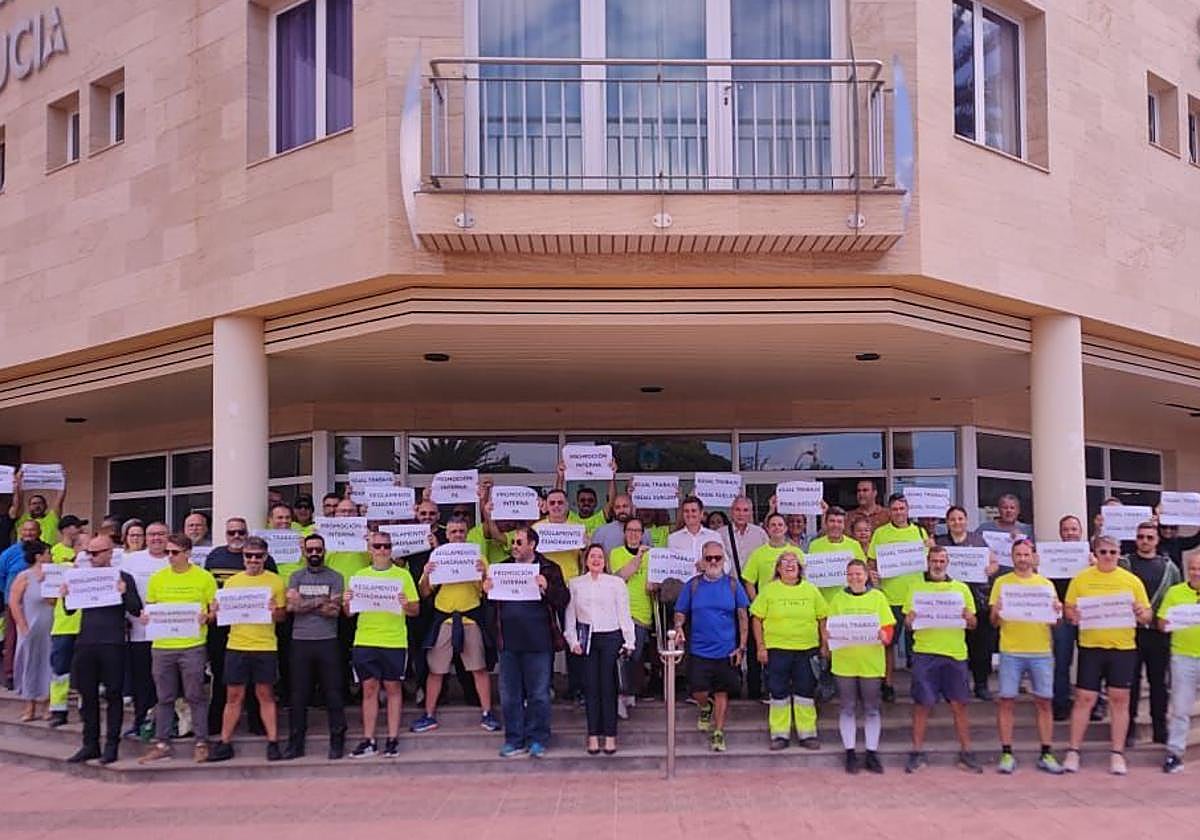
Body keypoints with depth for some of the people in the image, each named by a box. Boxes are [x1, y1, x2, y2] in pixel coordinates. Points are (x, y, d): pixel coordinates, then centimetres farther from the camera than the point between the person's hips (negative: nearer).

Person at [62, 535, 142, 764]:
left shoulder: (123, 578, 1)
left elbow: (137, 610, -3)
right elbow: (70, 610, 17)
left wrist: (124, 593, -20)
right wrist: (65, 595, -3)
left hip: (112, 644, -4)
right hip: (85, 642, 4)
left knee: (113, 695, 1)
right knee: (88, 696, 9)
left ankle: (111, 745, 7)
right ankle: (90, 745, 17)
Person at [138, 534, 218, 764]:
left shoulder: (204, 577, -1)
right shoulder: (157, 578, 9)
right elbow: (150, 608, 16)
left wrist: (206, 618, -17)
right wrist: (145, 617, -5)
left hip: (192, 645, -3)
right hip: (162, 645, 3)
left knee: (196, 696, 2)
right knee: (164, 698, 10)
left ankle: (201, 743, 10)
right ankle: (162, 743, 18)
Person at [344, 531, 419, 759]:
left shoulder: (403, 575, 4)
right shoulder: (359, 576, 10)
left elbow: (416, 609, 3)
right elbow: (350, 612, 11)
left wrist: (406, 605, -18)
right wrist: (346, 603, -11)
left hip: (395, 641, -2)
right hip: (365, 640, 2)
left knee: (393, 688, 3)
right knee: (369, 688, 4)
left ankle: (393, 739, 8)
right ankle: (368, 741, 9)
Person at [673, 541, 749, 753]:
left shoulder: (733, 584, 2)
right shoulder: (692, 585, 2)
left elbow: (743, 617, 3)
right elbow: (680, 613, 8)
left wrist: (742, 647, -2)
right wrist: (678, 627, -14)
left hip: (726, 650, 0)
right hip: (699, 650, 0)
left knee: (722, 693, 6)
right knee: (699, 692, -6)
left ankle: (718, 733, 20)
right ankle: (705, 708, 29)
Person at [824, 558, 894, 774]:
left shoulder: (878, 597, 3)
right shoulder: (838, 599, 6)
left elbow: (888, 628, 2)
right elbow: (829, 628, 7)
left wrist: (883, 636, -19)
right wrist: (828, 637, -14)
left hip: (871, 661, 0)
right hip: (844, 661, 1)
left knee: (871, 709, 6)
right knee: (847, 709, 5)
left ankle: (872, 753, 15)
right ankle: (850, 753, 14)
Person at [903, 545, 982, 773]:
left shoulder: (961, 588, 13)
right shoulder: (916, 587, 10)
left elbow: (973, 623, 11)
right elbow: (907, 620, 7)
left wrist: (967, 617, -11)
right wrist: (910, 619, -16)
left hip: (955, 652, 1)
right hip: (924, 652, -1)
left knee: (959, 704, 2)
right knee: (922, 704, 1)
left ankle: (966, 753, 11)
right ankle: (918, 752, 9)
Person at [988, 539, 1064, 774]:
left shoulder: (1045, 584, 11)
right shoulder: (1002, 582, 6)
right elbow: (994, 621, 3)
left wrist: (1057, 612, -12)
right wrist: (996, 611, -19)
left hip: (1041, 651, 2)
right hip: (1011, 651, -2)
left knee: (1044, 702, 4)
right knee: (1006, 701, -2)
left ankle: (1046, 754, 12)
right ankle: (1006, 753, 5)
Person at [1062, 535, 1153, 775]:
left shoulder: (1131, 580, 5)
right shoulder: (1081, 579, 3)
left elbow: (1147, 614, 7)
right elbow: (1068, 609, 4)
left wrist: (1141, 614, -15)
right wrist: (1073, 616, -18)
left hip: (1123, 647, 1)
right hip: (1091, 645, -1)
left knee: (1120, 699, 5)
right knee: (1084, 698, 0)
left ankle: (1118, 754, 14)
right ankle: (1073, 752, 9)